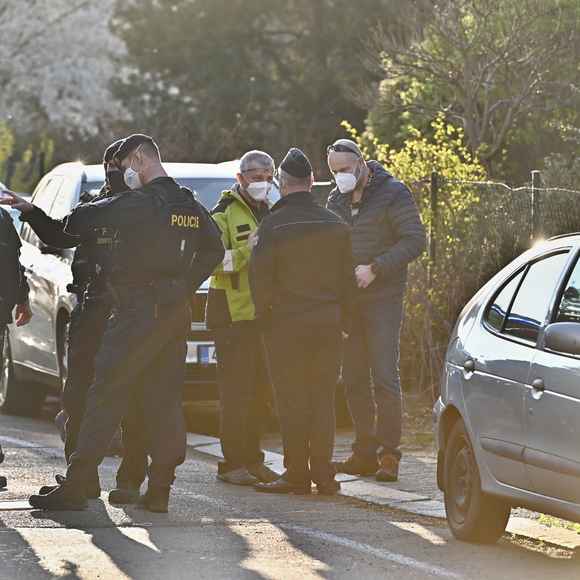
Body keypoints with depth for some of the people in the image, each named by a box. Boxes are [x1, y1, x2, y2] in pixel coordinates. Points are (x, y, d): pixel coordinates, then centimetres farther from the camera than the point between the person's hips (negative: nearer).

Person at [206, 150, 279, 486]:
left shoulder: (268, 214, 19)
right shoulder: (225, 213, -4)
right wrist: (247, 250, -28)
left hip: (263, 313, 7)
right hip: (232, 311, -7)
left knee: (261, 389, 8)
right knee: (236, 390, -8)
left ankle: (253, 459, 16)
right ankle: (232, 463, -6)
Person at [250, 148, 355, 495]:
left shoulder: (273, 225, -9)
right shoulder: (335, 225, 5)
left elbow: (261, 278, -9)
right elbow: (347, 278, 9)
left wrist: (264, 315, 5)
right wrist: (343, 319, 16)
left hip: (287, 323, -4)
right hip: (328, 323, 4)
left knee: (293, 401, 1)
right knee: (323, 398, 9)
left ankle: (297, 474, 1)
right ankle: (323, 473, 8)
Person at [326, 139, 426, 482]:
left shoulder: (393, 194, -6)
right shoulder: (336, 201, 14)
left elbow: (415, 241, -12)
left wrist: (374, 268, -19)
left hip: (383, 299, -6)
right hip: (348, 300, 6)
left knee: (385, 377, -10)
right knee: (354, 379, 6)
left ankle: (389, 455, -7)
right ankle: (365, 454, 11)